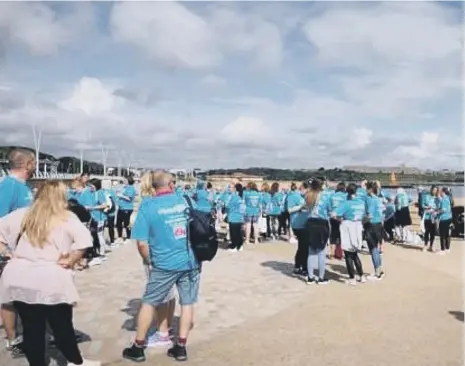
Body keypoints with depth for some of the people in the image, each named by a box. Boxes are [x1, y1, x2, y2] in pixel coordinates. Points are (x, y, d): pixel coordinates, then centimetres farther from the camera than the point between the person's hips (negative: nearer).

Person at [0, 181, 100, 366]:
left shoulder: (23, 214, 8)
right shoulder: (67, 218, -5)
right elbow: (84, 239, -19)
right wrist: (71, 260, -7)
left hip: (20, 279, 4)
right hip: (51, 280, -3)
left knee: (31, 328, 13)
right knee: (63, 326, 13)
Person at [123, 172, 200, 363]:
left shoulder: (148, 206, -7)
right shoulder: (184, 201, 3)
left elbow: (141, 243, -9)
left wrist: (150, 261, 8)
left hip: (165, 264, -2)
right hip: (191, 261, 3)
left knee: (148, 303, 12)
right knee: (187, 303, 12)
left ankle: (138, 347, 21)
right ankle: (181, 347, 18)